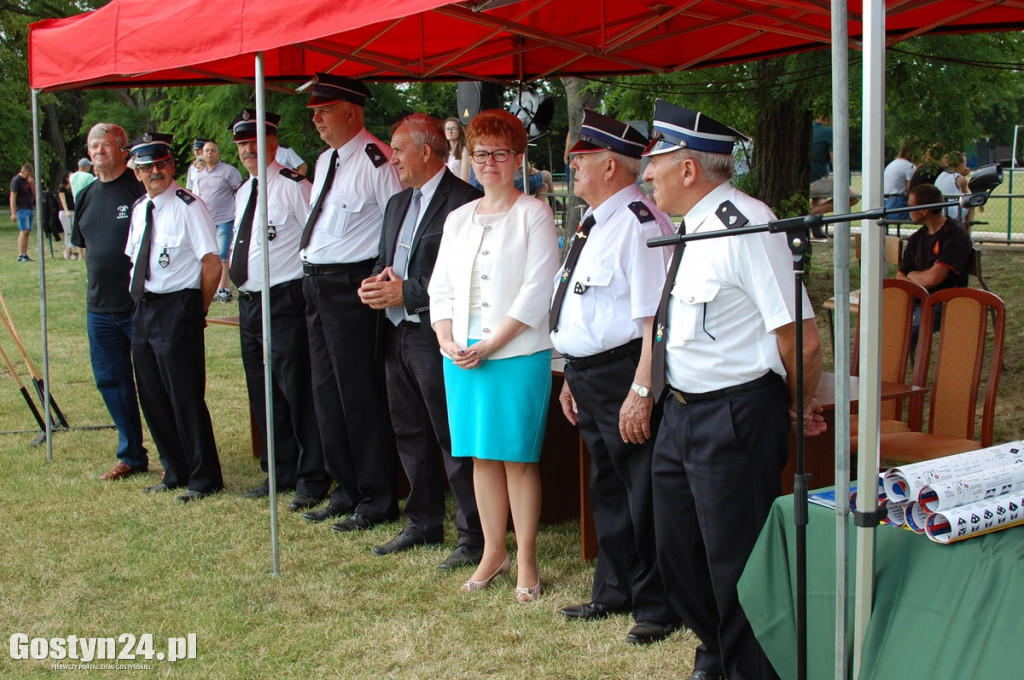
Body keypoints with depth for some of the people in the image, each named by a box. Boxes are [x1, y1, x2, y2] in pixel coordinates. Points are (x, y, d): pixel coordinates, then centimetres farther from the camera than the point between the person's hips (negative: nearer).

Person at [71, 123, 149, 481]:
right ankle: (131, 455, 26)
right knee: (111, 382, 13)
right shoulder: (86, 196, 11)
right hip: (99, 307, 7)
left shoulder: (142, 187, -10)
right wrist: (99, 279, 14)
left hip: (142, 304, -7)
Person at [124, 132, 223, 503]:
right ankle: (175, 472, 28)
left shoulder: (188, 206, -12)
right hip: (143, 309, 8)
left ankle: (203, 479, 10)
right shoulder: (139, 209, 11)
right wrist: (141, 300, 11)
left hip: (177, 309, -8)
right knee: (152, 397, 14)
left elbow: (212, 263, -14)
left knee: (186, 397, -2)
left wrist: (198, 310, -7)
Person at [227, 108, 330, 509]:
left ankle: (312, 481, 3)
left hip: (285, 300, -9)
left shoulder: (293, 186, -9)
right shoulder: (243, 193, 16)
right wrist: (233, 266, 14)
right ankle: (280, 473, 26)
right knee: (262, 394, 14)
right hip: (249, 303, 9)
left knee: (297, 391, -6)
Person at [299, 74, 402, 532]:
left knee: (360, 393, -3)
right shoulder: (325, 160, 15)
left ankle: (377, 499, 8)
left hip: (352, 285, -10)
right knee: (327, 391, 14)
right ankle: (346, 490, 26)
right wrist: (311, 274, 18)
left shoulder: (375, 160, -14)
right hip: (317, 284, 10)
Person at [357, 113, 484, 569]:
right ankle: (423, 524, 29)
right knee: (410, 434, 16)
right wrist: (373, 285, 1)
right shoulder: (398, 204, 17)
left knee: (453, 440, -3)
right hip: (397, 334, 9)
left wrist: (406, 292, -18)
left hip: (436, 337, -9)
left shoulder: (463, 202, -13)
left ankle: (474, 536, 6)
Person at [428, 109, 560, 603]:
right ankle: (493, 553, 22)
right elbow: (441, 288, 14)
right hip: (462, 358, 5)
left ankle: (525, 560, 10)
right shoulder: (458, 218, 15)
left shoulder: (534, 214, -3)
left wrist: (489, 346, -15)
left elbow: (537, 291, -11)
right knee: (482, 457, 10)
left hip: (518, 356, -5)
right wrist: (448, 341, -4)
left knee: (518, 459, 0)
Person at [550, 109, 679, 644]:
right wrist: (573, 376, 21)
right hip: (588, 374, 10)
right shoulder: (594, 223, 14)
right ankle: (613, 592, 35)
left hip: (623, 374, -10)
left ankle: (657, 606, 15)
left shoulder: (639, 223, -18)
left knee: (642, 493, 1)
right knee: (607, 488, 20)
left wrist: (641, 391, -27)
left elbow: (655, 317, -24)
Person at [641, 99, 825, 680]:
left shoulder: (747, 228, -21)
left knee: (736, 562, 2)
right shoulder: (694, 228, 8)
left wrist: (798, 408, -6)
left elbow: (802, 343, -23)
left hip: (735, 419, -10)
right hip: (682, 413, 10)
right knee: (680, 550, 22)